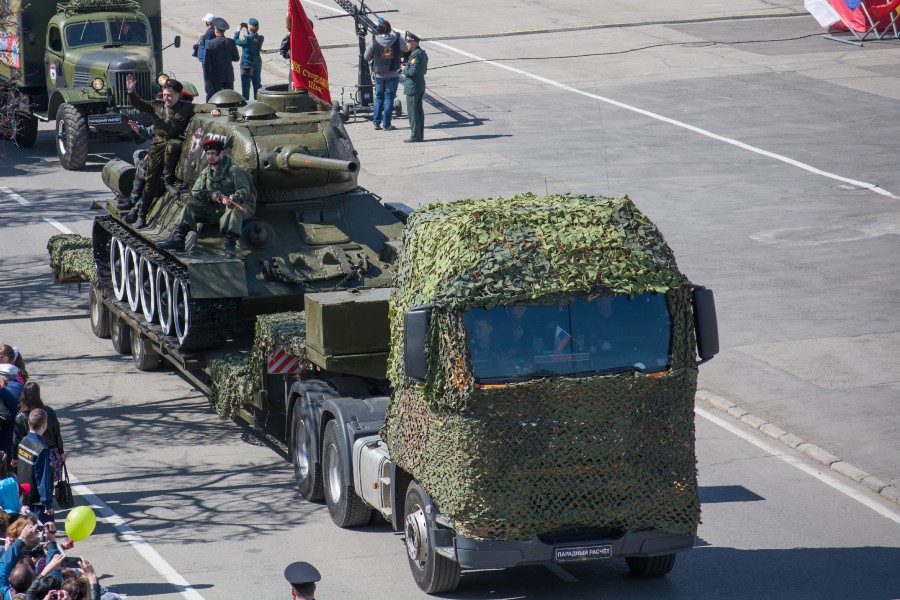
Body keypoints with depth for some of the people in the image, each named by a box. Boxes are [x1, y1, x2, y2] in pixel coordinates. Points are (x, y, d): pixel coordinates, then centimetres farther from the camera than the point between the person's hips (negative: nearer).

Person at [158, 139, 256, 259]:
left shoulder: (233, 170, -8)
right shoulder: (206, 172, 11)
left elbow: (245, 190, -17)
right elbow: (195, 192, 8)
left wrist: (232, 198, -38)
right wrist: (210, 195, -12)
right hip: (215, 209, 6)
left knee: (233, 207, -41)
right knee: (191, 205, -7)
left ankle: (230, 244, -49)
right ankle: (178, 239, -17)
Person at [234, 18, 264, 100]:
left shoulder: (246, 39, -22)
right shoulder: (261, 38, -7)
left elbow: (236, 41, -8)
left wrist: (238, 31, 5)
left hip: (246, 66, -5)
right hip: (257, 65, 5)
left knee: (245, 87, 5)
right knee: (257, 85, 14)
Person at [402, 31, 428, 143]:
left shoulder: (415, 55, -20)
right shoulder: (423, 53, 12)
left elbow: (412, 71, -26)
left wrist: (404, 69, -7)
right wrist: (407, 67, 11)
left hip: (412, 88, -10)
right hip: (420, 86, 10)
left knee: (412, 112, -5)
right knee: (419, 111, 13)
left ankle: (415, 135, -4)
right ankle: (420, 135, 17)